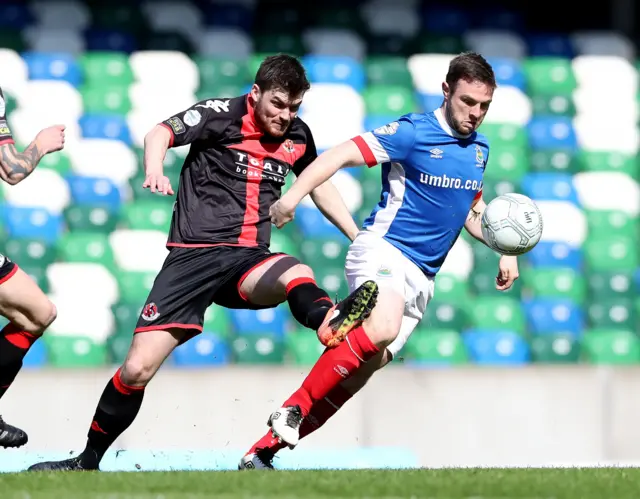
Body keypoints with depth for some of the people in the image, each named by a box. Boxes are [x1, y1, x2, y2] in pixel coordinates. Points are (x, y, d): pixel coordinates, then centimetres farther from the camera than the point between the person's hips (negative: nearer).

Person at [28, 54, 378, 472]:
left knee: (295, 273, -35)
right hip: (194, 255, -3)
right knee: (138, 368, -9)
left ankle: (330, 320, -69)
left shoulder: (297, 135, 12)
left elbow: (320, 185, 29)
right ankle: (88, 461, 8)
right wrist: (155, 170, -39)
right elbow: (161, 134, -17)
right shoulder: (223, 115, -4)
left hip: (250, 259, 3)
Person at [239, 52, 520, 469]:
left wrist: (504, 251, 14)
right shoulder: (414, 133, -10)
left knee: (365, 366, -2)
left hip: (422, 276, 7)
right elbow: (342, 155, -15)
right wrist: (295, 194, -29)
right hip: (383, 250, -7)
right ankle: (293, 409, -23)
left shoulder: (479, 148, 13)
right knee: (382, 329, -36)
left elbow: (471, 211, 28)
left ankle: (263, 450, 1)